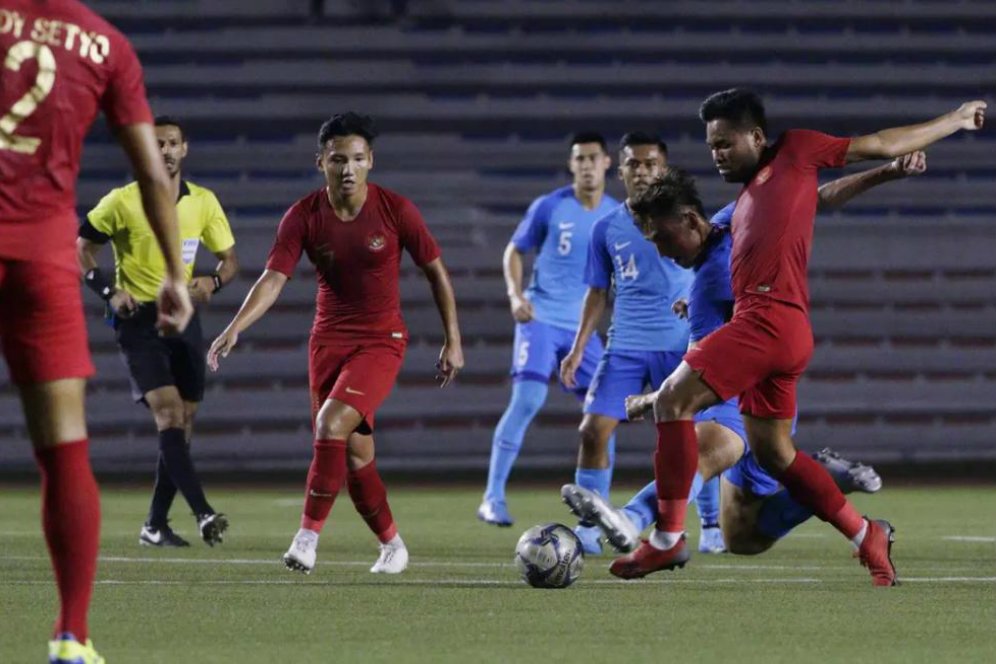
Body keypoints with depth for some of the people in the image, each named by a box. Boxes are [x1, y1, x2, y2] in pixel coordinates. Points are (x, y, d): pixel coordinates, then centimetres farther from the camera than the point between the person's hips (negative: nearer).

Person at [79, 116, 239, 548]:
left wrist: (213, 282, -11)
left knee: (181, 425, 4)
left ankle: (156, 525, 15)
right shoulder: (122, 202, -6)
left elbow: (230, 259, 12)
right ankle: (202, 513, -27)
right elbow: (81, 248, 2)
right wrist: (108, 292, -13)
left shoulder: (204, 203, 5)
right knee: (168, 413, -19)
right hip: (138, 321, -5)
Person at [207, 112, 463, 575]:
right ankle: (391, 544, 26)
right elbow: (274, 279, -13)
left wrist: (453, 341, 0)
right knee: (355, 453, 5)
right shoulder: (304, 216, -7)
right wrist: (235, 328, -28)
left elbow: (436, 272, 0)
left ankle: (308, 535, -20)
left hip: (381, 340, -3)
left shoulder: (395, 210, -11)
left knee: (332, 422, -25)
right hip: (328, 340, 3)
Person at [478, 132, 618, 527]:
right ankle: (493, 498, -15)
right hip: (541, 317, -4)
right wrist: (515, 294, -11)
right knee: (528, 399, -18)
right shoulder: (549, 207, -4)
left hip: (583, 325, 4)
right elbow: (514, 252, 5)